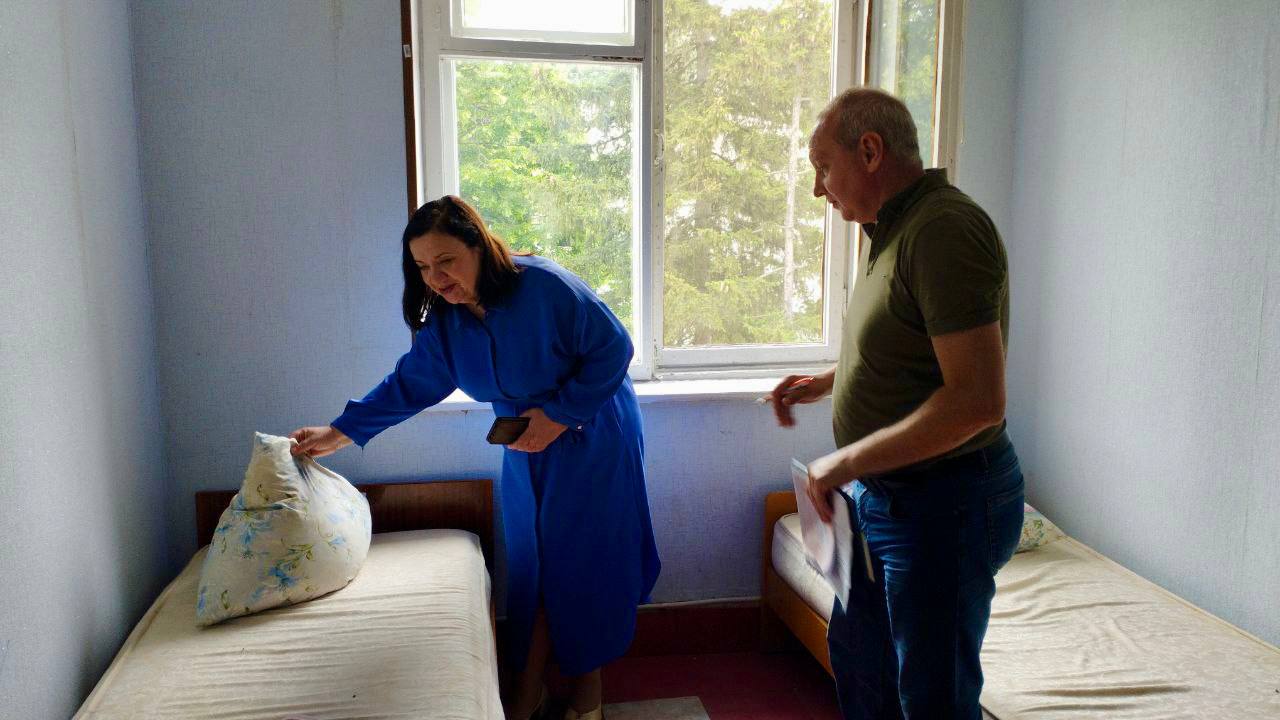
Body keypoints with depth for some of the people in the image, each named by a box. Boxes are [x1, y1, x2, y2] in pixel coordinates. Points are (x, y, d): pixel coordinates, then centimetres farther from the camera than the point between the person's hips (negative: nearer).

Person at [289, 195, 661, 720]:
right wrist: (338, 433, 2)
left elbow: (613, 349, -21)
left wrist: (559, 415, -24)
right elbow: (407, 385, 4)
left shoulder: (546, 285, -26)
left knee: (586, 560, 3)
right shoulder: (443, 322, -6)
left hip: (593, 442, -5)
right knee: (531, 563, 10)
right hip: (528, 450, 5)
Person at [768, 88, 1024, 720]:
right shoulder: (889, 230, 8)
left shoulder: (943, 229, -23)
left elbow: (977, 400, -30)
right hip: (880, 496, 10)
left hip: (941, 505, -10)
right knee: (857, 652, 25)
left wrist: (846, 463, -23)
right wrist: (825, 382, 10)